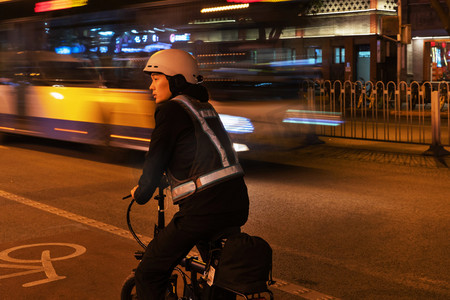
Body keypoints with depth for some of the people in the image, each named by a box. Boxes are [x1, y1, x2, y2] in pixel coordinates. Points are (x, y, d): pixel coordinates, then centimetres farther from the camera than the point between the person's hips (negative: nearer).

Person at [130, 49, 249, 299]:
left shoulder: (171, 109, -5)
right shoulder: (206, 108, 19)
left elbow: (156, 160, -6)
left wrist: (140, 194, 12)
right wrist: (172, 178, 45)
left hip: (205, 208, -9)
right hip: (239, 204, 9)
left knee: (150, 274, 6)